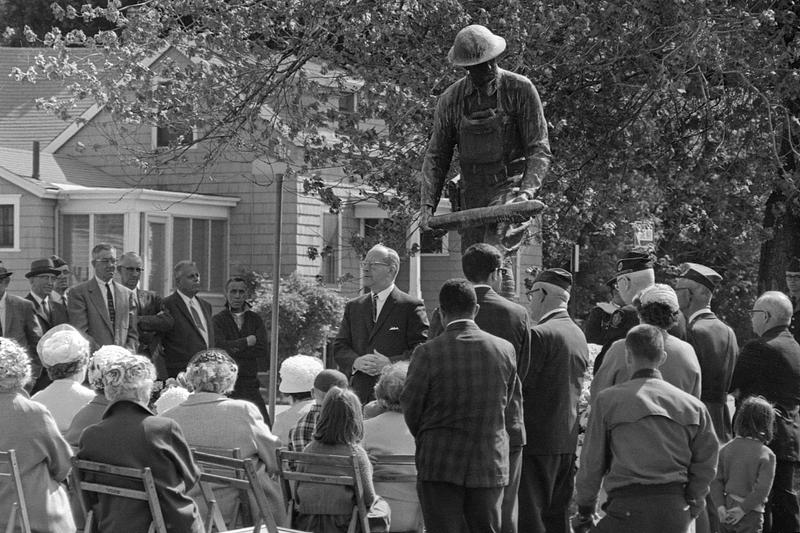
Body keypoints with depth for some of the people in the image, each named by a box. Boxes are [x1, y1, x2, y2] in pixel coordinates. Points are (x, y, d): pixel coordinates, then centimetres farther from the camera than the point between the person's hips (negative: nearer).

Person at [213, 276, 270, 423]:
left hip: (250, 385, 3)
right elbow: (219, 347, -13)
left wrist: (235, 348, -7)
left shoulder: (255, 320, 13)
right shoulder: (218, 320, 4)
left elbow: (263, 350, -1)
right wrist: (247, 342, -6)